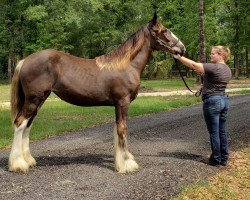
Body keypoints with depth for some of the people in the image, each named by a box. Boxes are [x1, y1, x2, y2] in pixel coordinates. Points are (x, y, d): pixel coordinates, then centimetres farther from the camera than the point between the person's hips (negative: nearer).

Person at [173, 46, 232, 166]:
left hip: (212, 101, -9)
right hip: (224, 100, 9)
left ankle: (216, 160, 8)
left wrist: (179, 57, -10)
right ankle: (224, 159, 19)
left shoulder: (213, 68, -16)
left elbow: (193, 65, -17)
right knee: (222, 131, 13)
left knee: (214, 132, 0)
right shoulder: (228, 70, 11)